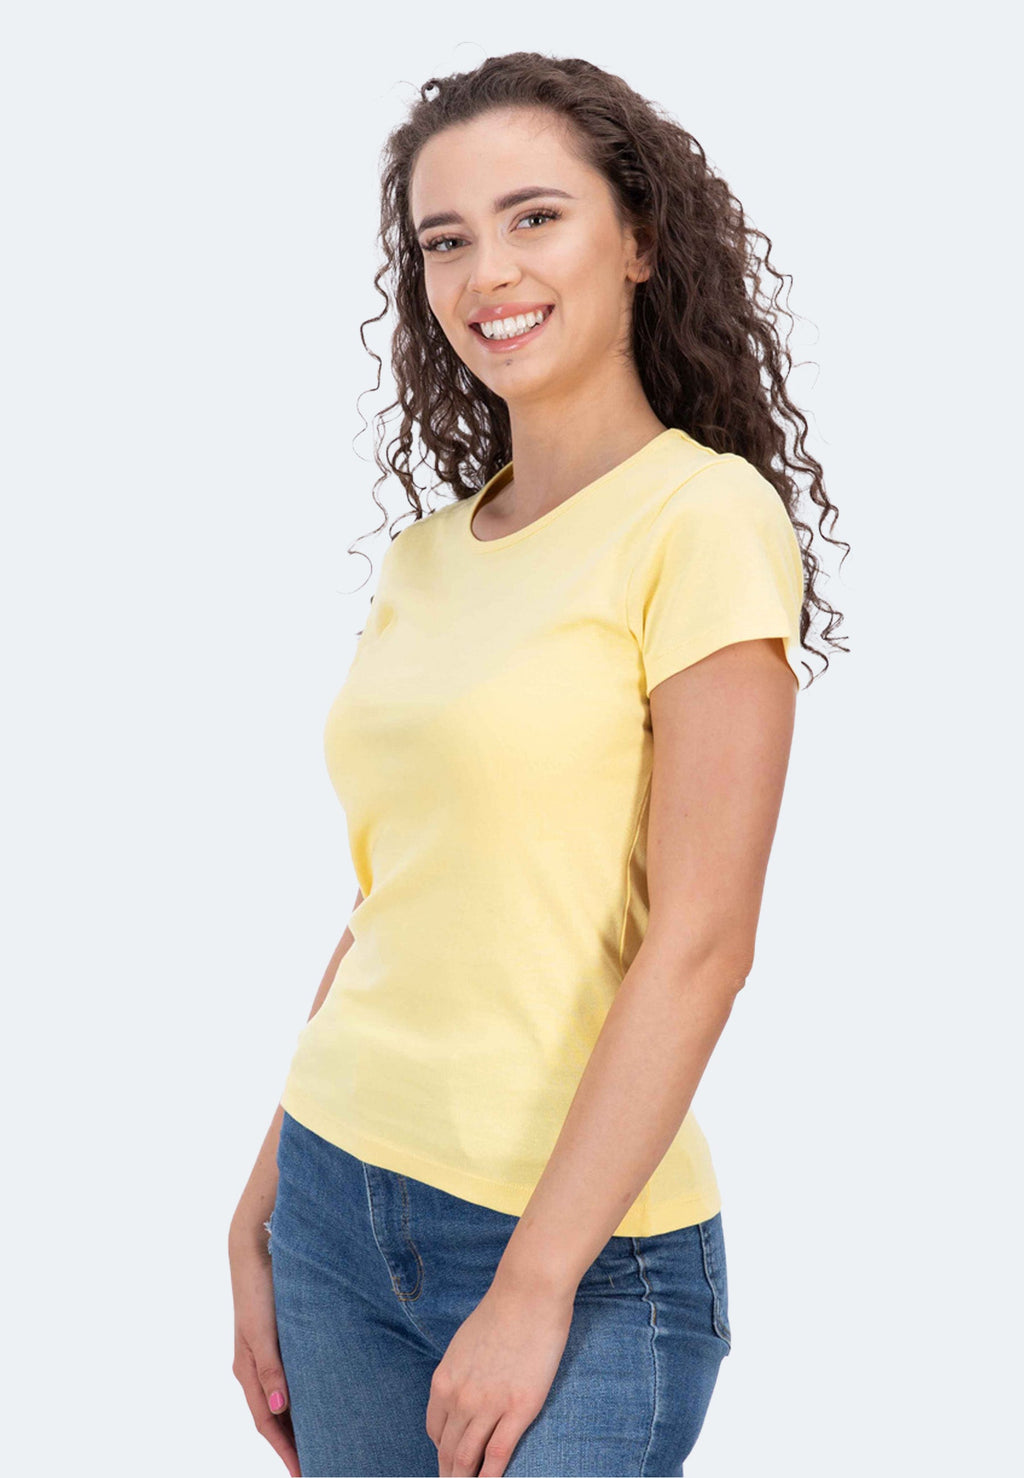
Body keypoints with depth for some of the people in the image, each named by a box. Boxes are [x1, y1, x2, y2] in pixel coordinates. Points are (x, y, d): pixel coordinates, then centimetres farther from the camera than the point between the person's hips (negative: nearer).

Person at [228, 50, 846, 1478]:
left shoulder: (705, 519, -11)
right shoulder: (425, 558, 8)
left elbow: (702, 938, -16)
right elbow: (383, 910, 13)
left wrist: (535, 1282, -17)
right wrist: (265, 1211, 12)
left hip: (581, 1240, -6)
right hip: (338, 1203, 6)